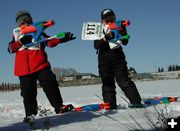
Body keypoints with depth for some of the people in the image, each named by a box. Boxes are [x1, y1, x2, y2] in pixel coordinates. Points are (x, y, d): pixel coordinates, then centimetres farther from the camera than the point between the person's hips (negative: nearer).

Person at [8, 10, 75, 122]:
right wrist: (20, 42, -12)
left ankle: (59, 106, -5)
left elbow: (50, 41, 2)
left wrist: (61, 40, -16)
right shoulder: (17, 35, 18)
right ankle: (30, 114, 13)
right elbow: (10, 49, 5)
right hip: (24, 68, 1)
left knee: (50, 84, -12)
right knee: (28, 92, 3)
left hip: (40, 65, -1)